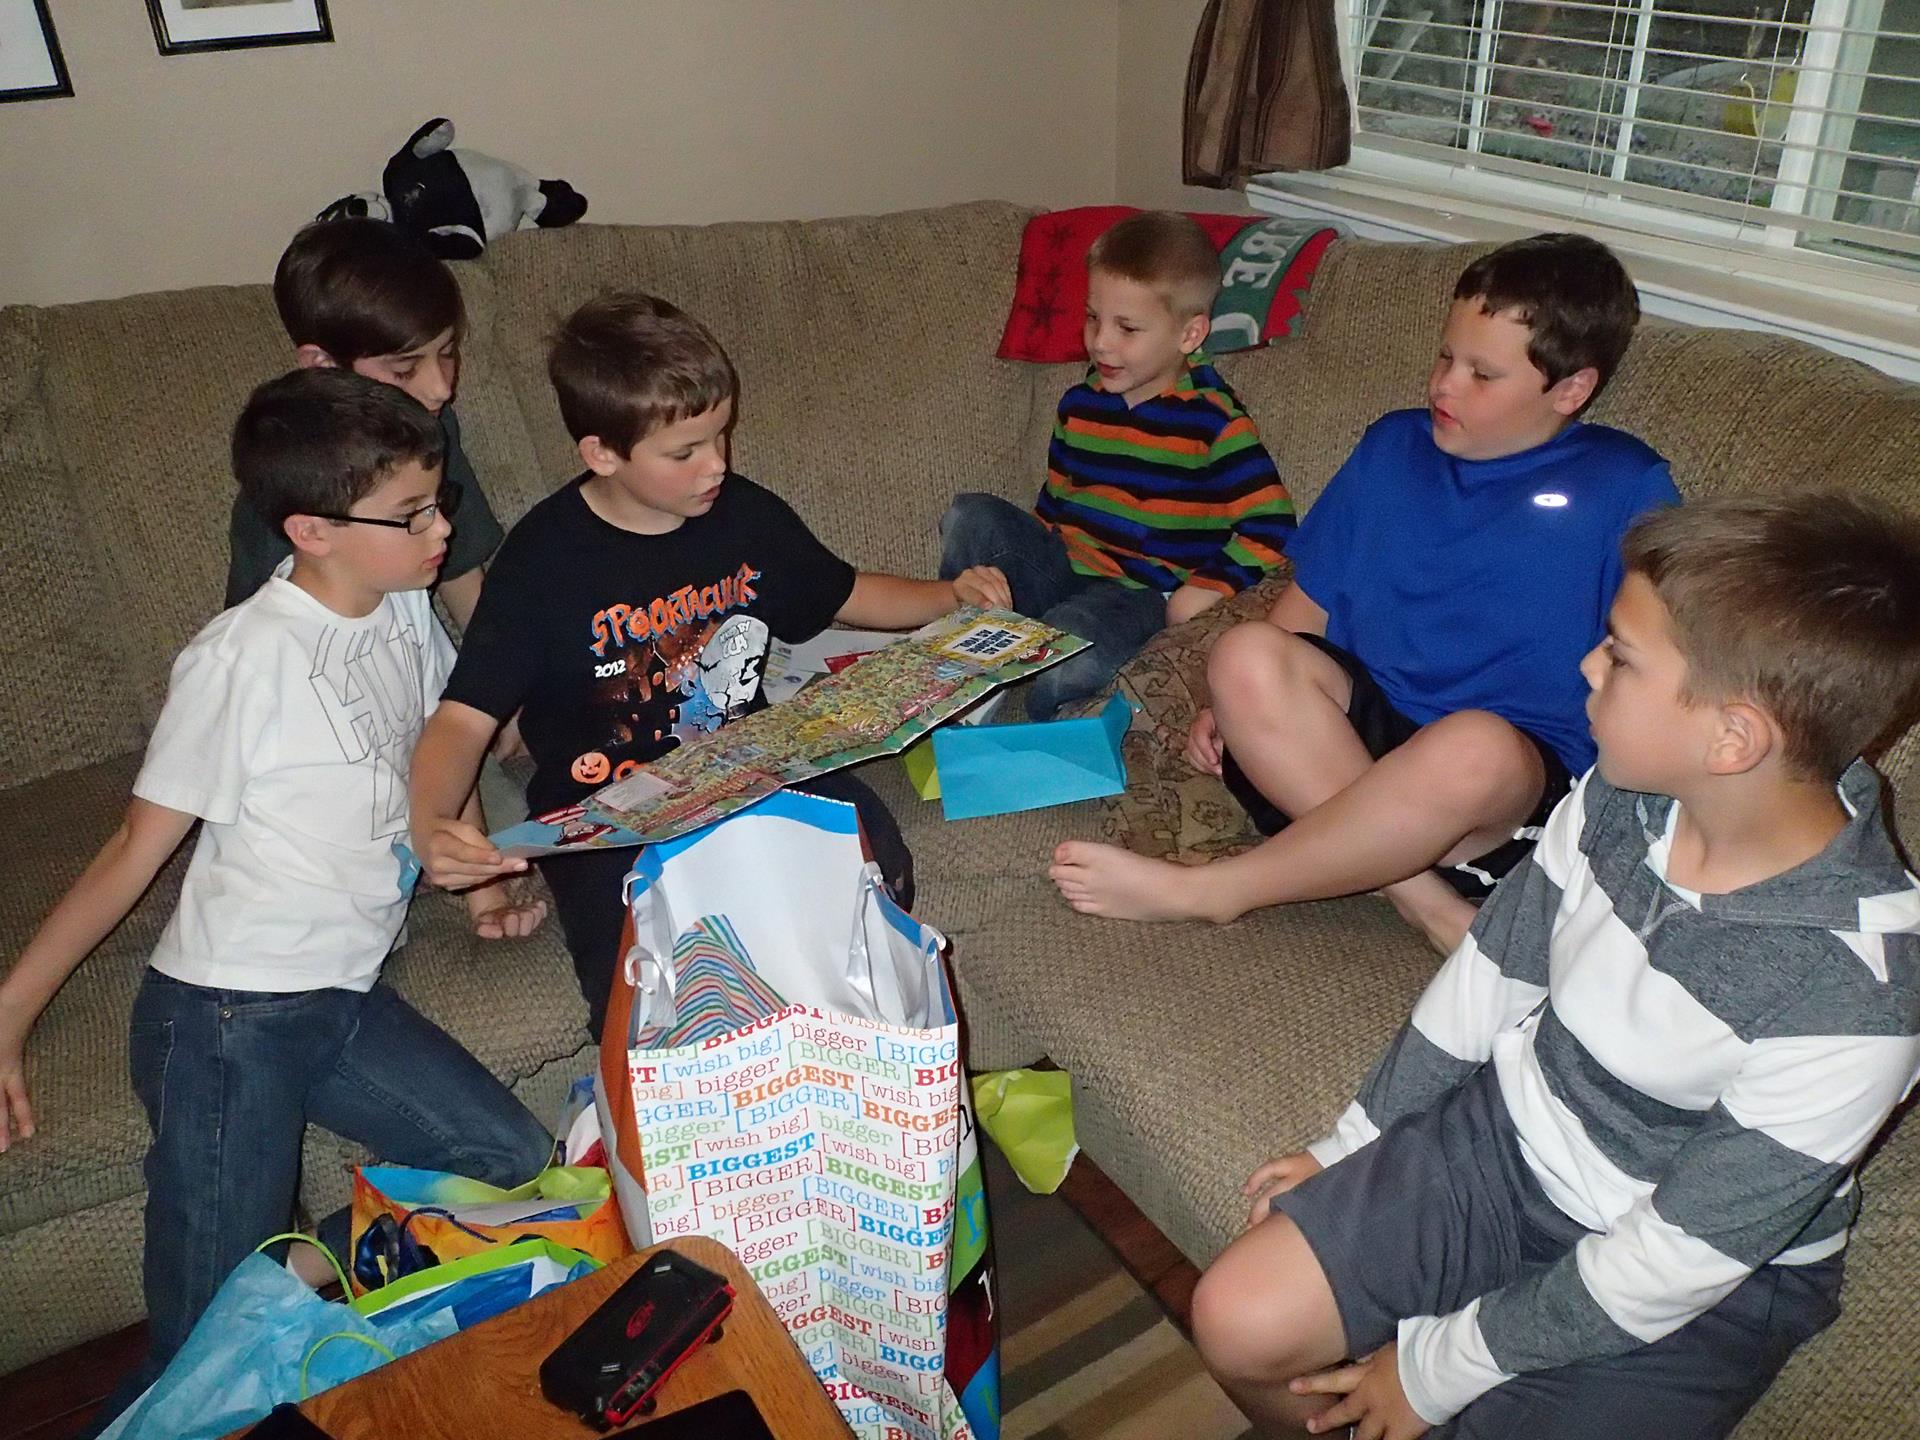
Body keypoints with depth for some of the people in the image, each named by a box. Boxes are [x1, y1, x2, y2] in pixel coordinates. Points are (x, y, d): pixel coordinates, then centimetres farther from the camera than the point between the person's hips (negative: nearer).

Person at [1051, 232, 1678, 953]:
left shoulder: (1624, 487, 4)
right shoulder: (1393, 445, 16)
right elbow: (1309, 602, 17)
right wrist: (1234, 705, 5)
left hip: (1522, 779, -3)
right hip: (1355, 720, 4)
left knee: (1477, 746, -39)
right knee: (1245, 652, -26)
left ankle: (1205, 890, -26)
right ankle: (1423, 899, -30)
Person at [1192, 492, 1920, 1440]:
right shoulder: (1623, 795, -14)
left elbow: (1679, 1256, -22)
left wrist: (1440, 1363, -14)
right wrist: (1352, 1145, 7)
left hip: (1698, 1289, -4)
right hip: (1506, 1132, 4)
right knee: (1237, 1322, -5)